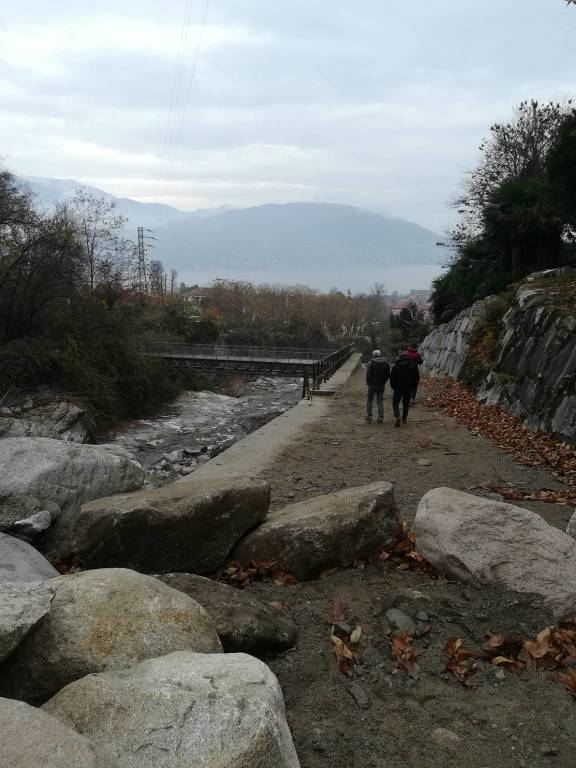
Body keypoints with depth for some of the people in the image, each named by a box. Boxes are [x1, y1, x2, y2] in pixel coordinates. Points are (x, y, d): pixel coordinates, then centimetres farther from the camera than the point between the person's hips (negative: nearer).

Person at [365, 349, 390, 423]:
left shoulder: (371, 363, -11)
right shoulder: (386, 364, 1)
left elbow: (368, 375, -12)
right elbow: (388, 375, 4)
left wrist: (368, 383, 2)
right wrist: (383, 382, 13)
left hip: (372, 385, -3)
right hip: (381, 385, 3)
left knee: (370, 400, 11)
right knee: (380, 401, 8)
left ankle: (369, 416, 12)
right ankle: (380, 417, 3)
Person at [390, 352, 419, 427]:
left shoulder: (396, 366, -3)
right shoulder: (413, 366, 3)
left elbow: (392, 378, -3)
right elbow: (417, 378, 4)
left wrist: (393, 387, 9)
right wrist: (413, 387, 12)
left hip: (398, 388, -2)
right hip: (409, 389, 2)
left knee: (395, 403, 5)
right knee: (406, 403, 16)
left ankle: (397, 417, -17)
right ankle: (404, 419, 20)